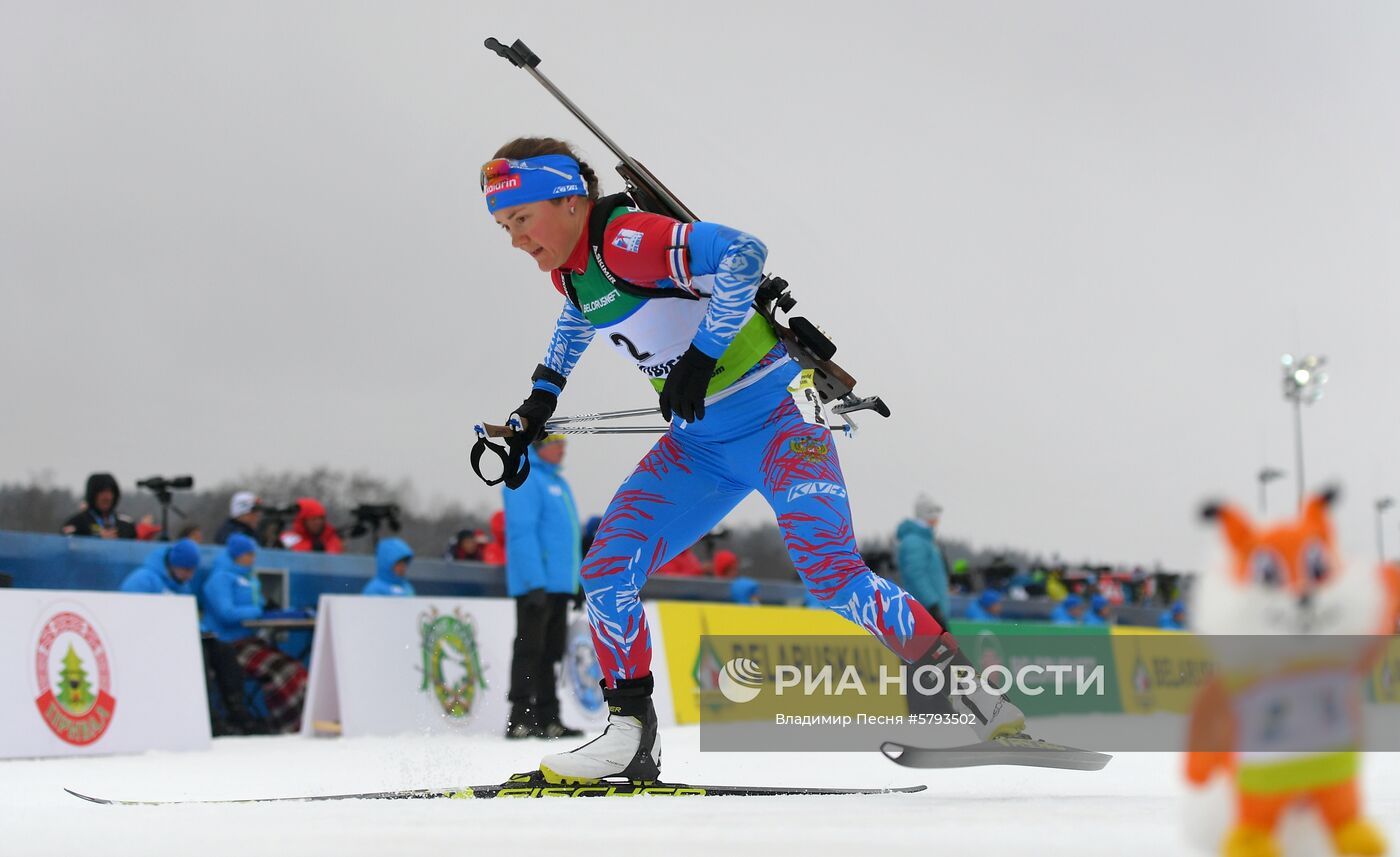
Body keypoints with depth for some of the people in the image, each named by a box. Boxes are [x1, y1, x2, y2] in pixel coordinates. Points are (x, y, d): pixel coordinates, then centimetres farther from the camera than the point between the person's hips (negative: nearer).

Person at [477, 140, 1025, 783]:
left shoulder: (628, 240, -22)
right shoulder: (568, 269, 6)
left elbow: (742, 253, -34)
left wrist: (701, 354, -33)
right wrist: (541, 399, 28)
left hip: (774, 417, -8)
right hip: (698, 445, 9)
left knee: (830, 572, -22)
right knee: (605, 572, -4)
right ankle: (630, 738, 5)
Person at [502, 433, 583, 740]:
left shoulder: (557, 482, 20)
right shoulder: (525, 480, -9)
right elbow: (523, 534, -17)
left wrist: (577, 582, 20)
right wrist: (536, 583, -23)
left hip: (559, 585, 9)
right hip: (536, 585, -9)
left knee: (550, 654, 10)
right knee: (530, 650, -8)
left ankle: (547, 719, 14)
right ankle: (520, 718, -7)